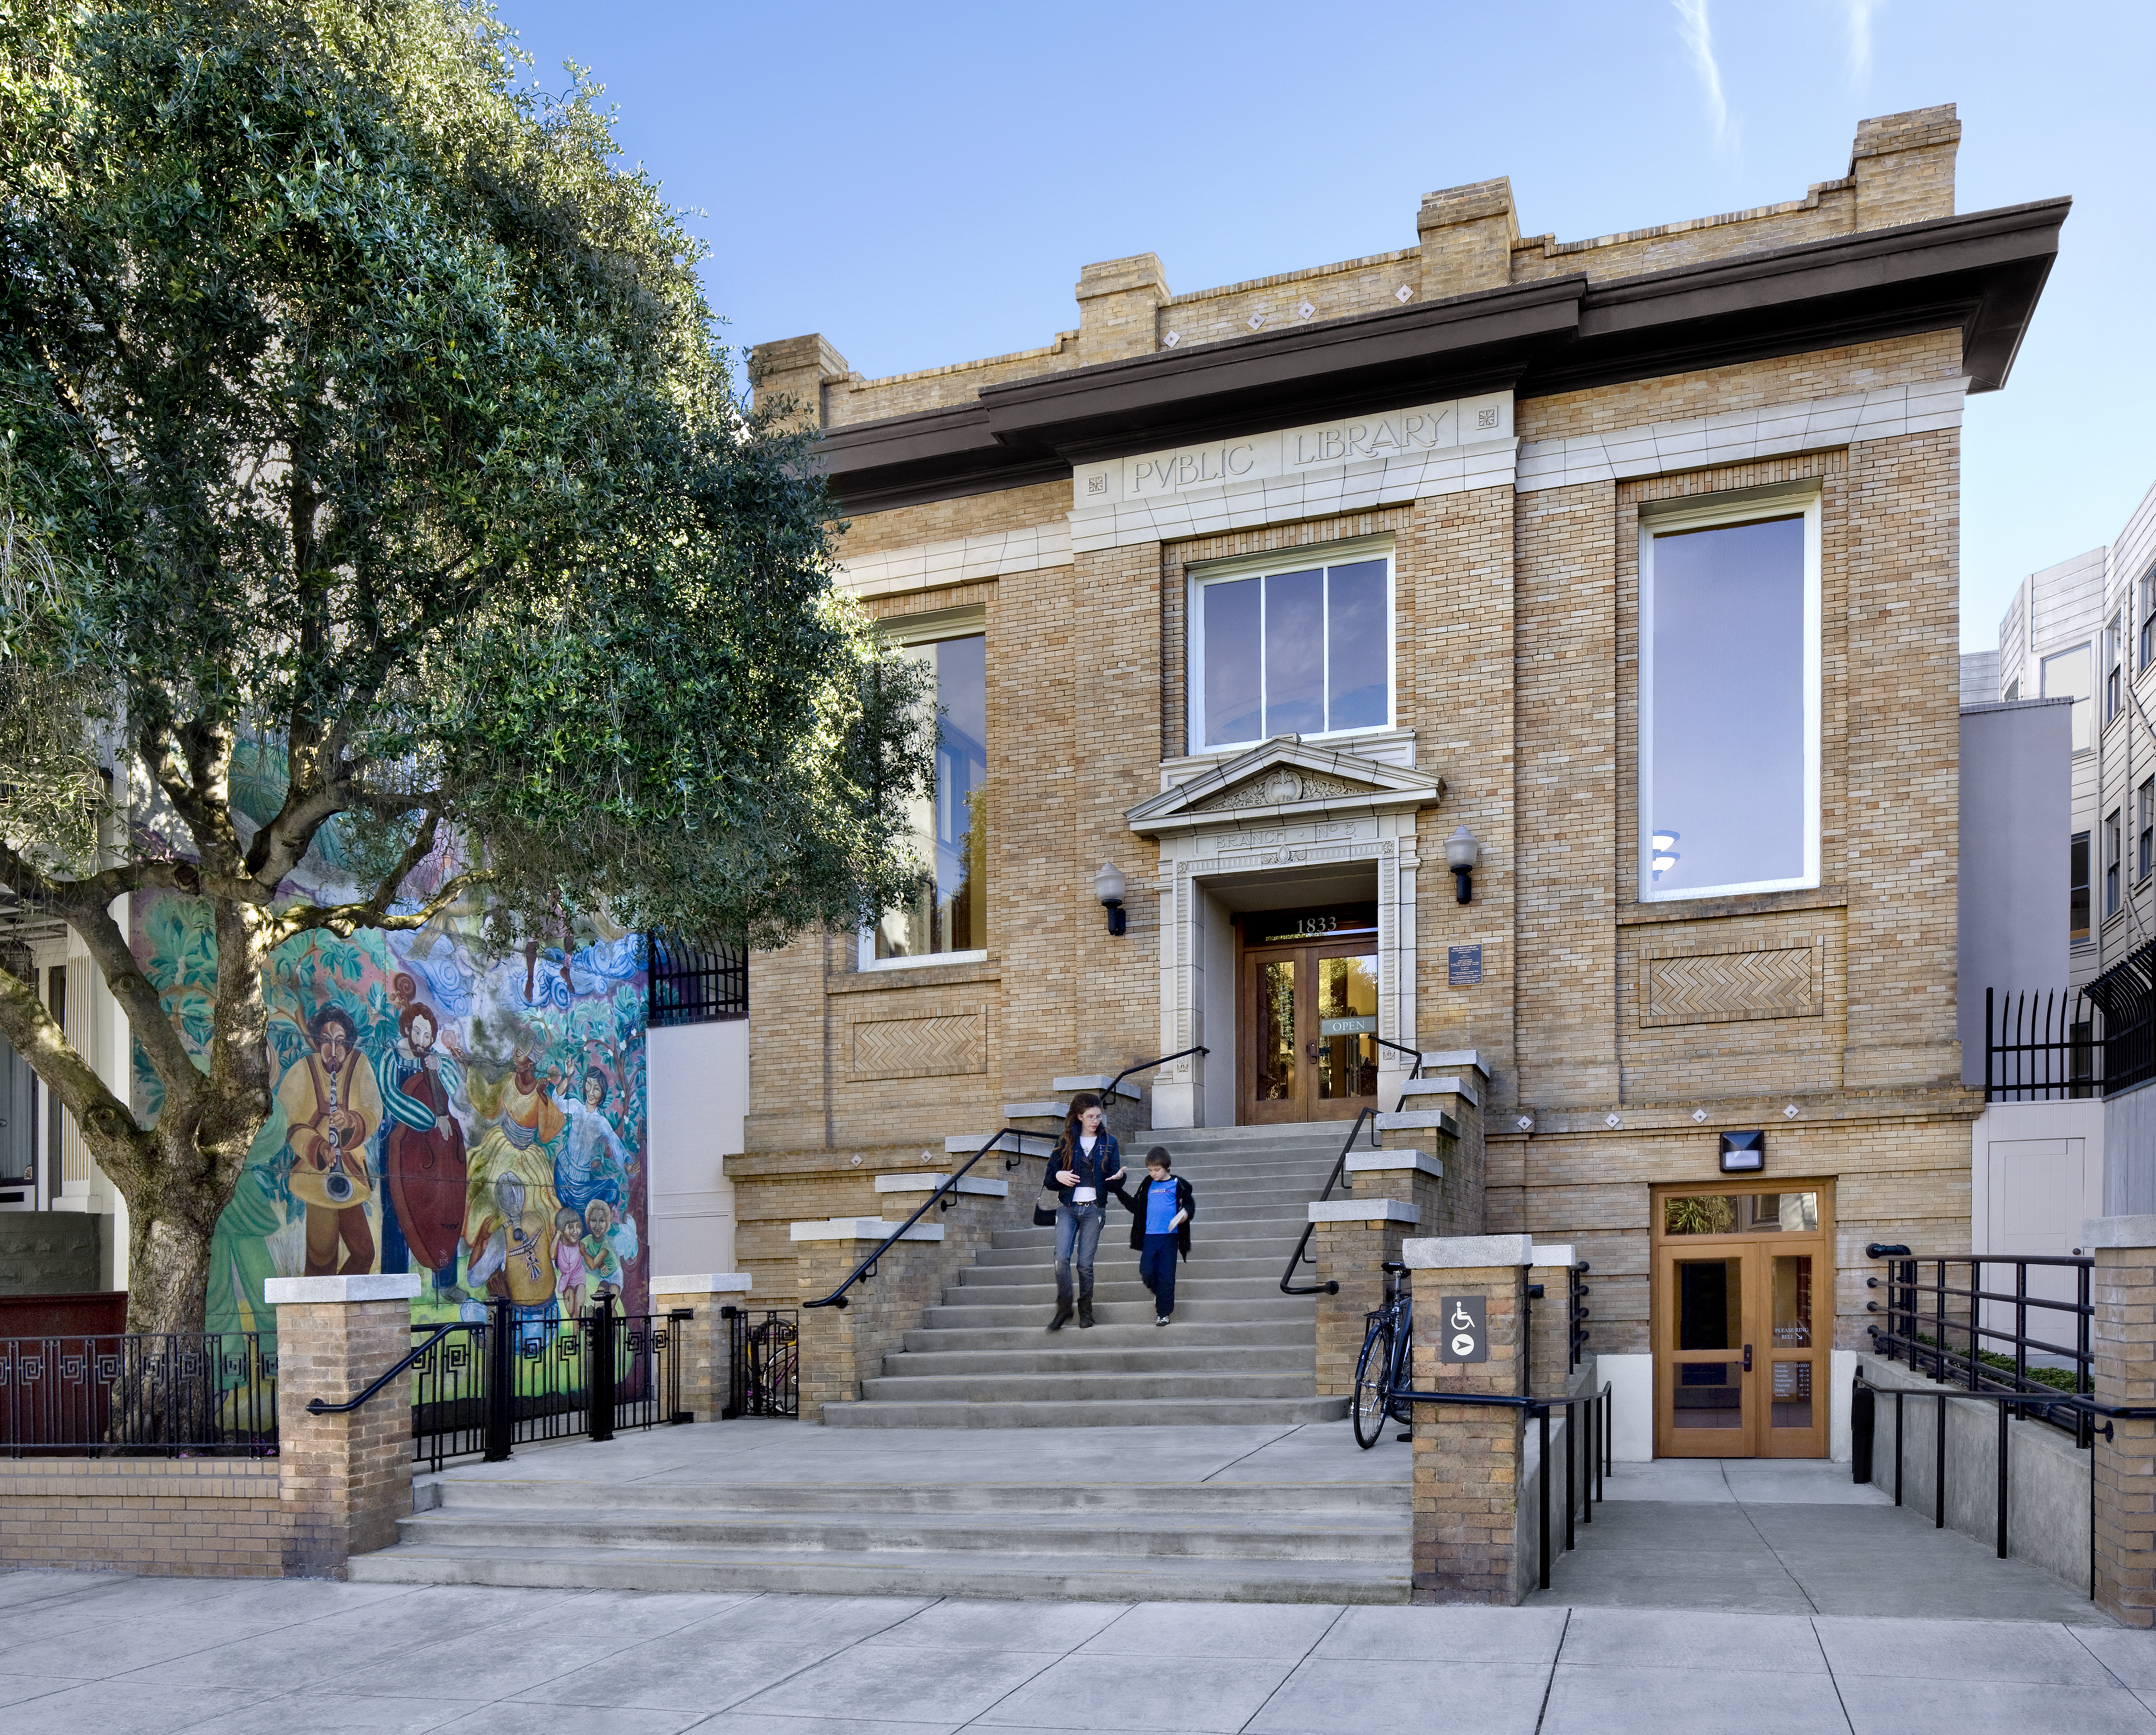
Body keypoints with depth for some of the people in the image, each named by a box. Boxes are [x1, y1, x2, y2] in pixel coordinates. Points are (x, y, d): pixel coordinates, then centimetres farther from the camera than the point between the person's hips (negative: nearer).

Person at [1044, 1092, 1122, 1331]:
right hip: (1067, 1207, 0)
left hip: (1094, 1209, 0)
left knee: (1085, 1262, 0)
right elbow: (1050, 1177, 8)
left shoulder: (1109, 1142, 7)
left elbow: (1113, 1182, 7)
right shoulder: (1065, 1142, 7)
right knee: (1062, 1258, -13)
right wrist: (1058, 1176, -14)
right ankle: (1064, 1309, -1)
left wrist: (1118, 1177, -16)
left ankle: (1086, 1310, 15)